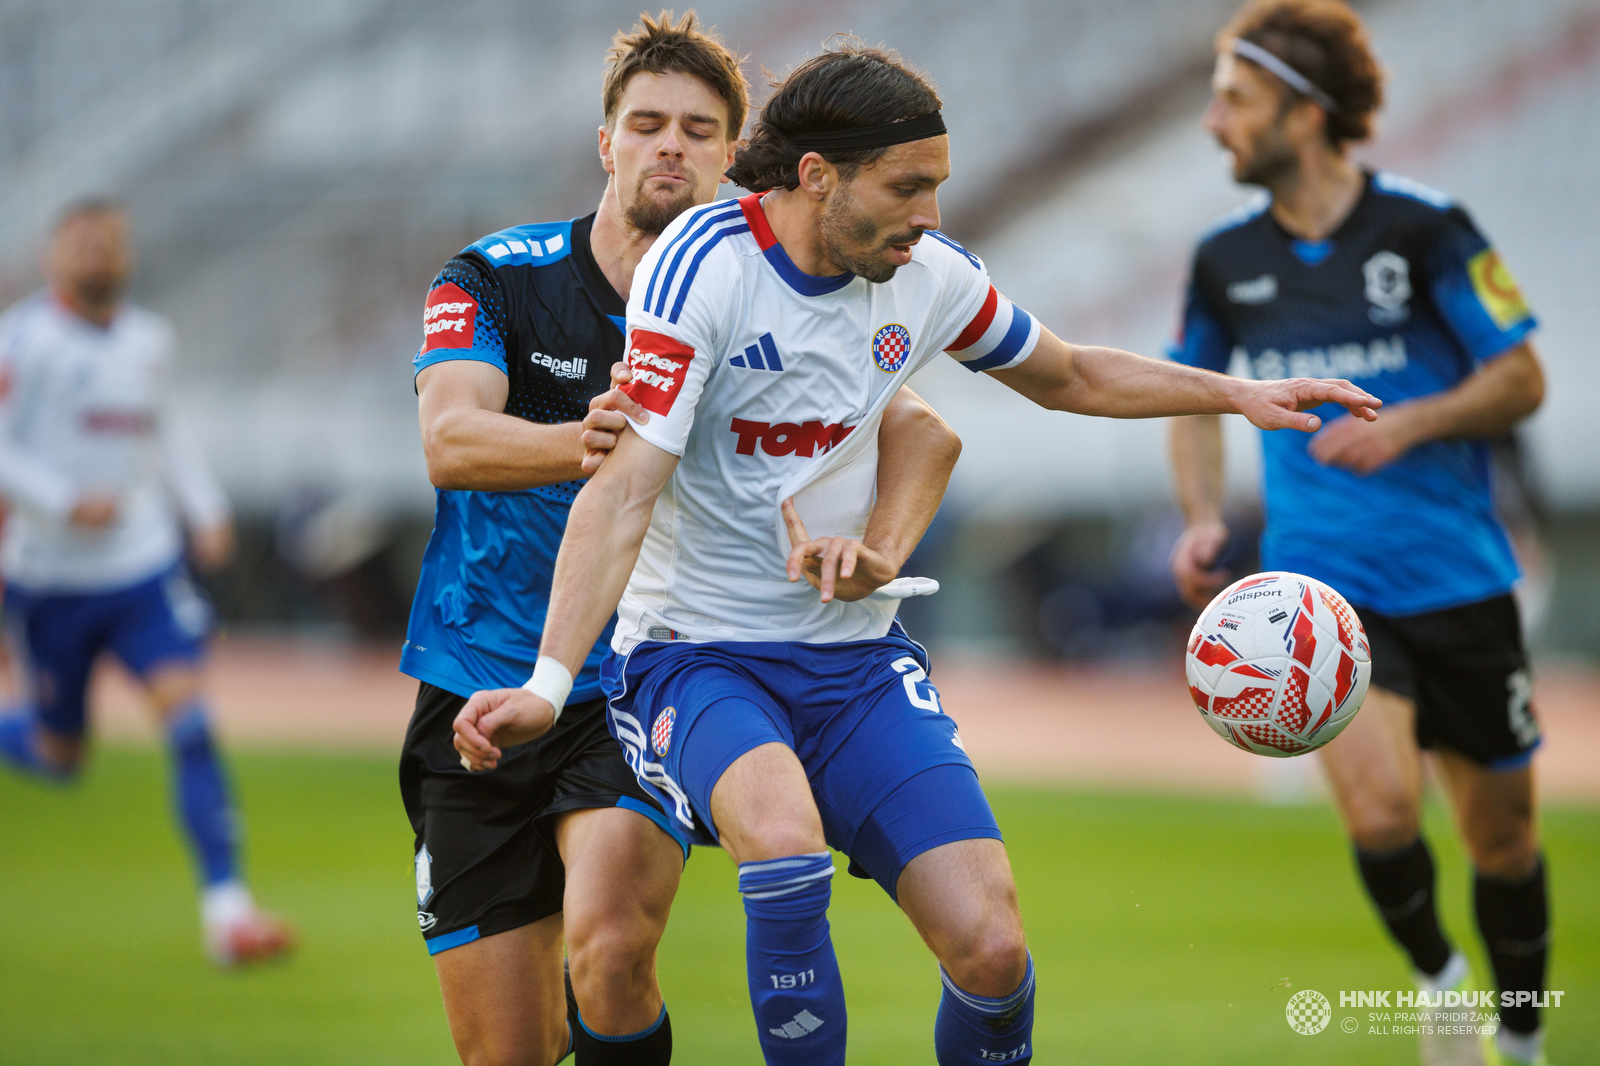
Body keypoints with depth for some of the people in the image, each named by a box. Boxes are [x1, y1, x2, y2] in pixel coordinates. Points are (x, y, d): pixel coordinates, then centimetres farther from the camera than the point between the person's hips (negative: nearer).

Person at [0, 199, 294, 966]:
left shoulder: (149, 339, 8)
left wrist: (205, 507, 12)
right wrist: (66, 502, -25)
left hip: (144, 565, 4)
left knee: (190, 715, -14)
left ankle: (225, 905, -16)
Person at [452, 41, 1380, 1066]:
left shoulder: (930, 272, 1)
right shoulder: (703, 265, -16)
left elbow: (1067, 376, 21)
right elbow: (625, 490, -21)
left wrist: (1239, 393, 14)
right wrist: (548, 682, -30)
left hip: (858, 655, 5)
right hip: (698, 655, -5)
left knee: (990, 947, -11)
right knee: (788, 847, -37)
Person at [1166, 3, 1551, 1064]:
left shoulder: (1425, 228, -8)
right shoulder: (1226, 259, 3)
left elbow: (1521, 379, -5)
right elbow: (1198, 392, 19)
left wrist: (1407, 426, -20)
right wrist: (1204, 520, 4)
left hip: (1457, 577, -1)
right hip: (1319, 583, 1)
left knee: (1502, 830, 8)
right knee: (1382, 806, -20)